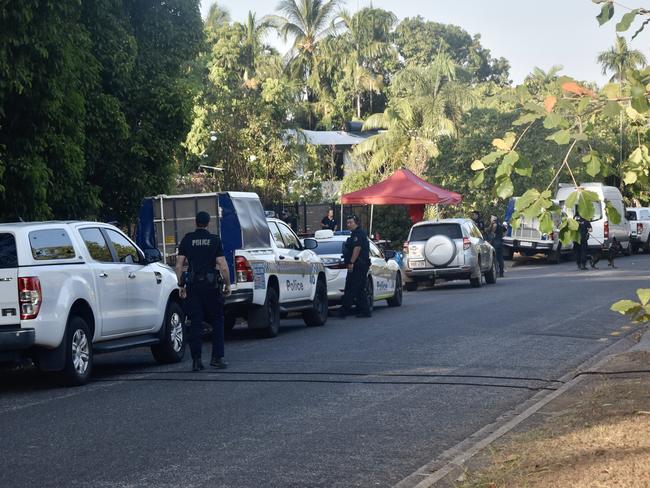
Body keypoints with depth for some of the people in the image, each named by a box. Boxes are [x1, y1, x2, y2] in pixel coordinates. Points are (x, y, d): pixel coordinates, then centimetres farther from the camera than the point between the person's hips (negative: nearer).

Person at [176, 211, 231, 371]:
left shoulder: (187, 240, 4)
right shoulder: (215, 240, 0)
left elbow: (178, 266, 2)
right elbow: (223, 267, -4)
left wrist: (181, 285, 11)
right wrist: (227, 285, 7)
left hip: (193, 286, 1)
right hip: (211, 285, -1)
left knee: (195, 323, 3)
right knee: (217, 322, 9)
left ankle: (196, 360, 0)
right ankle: (217, 358, 4)